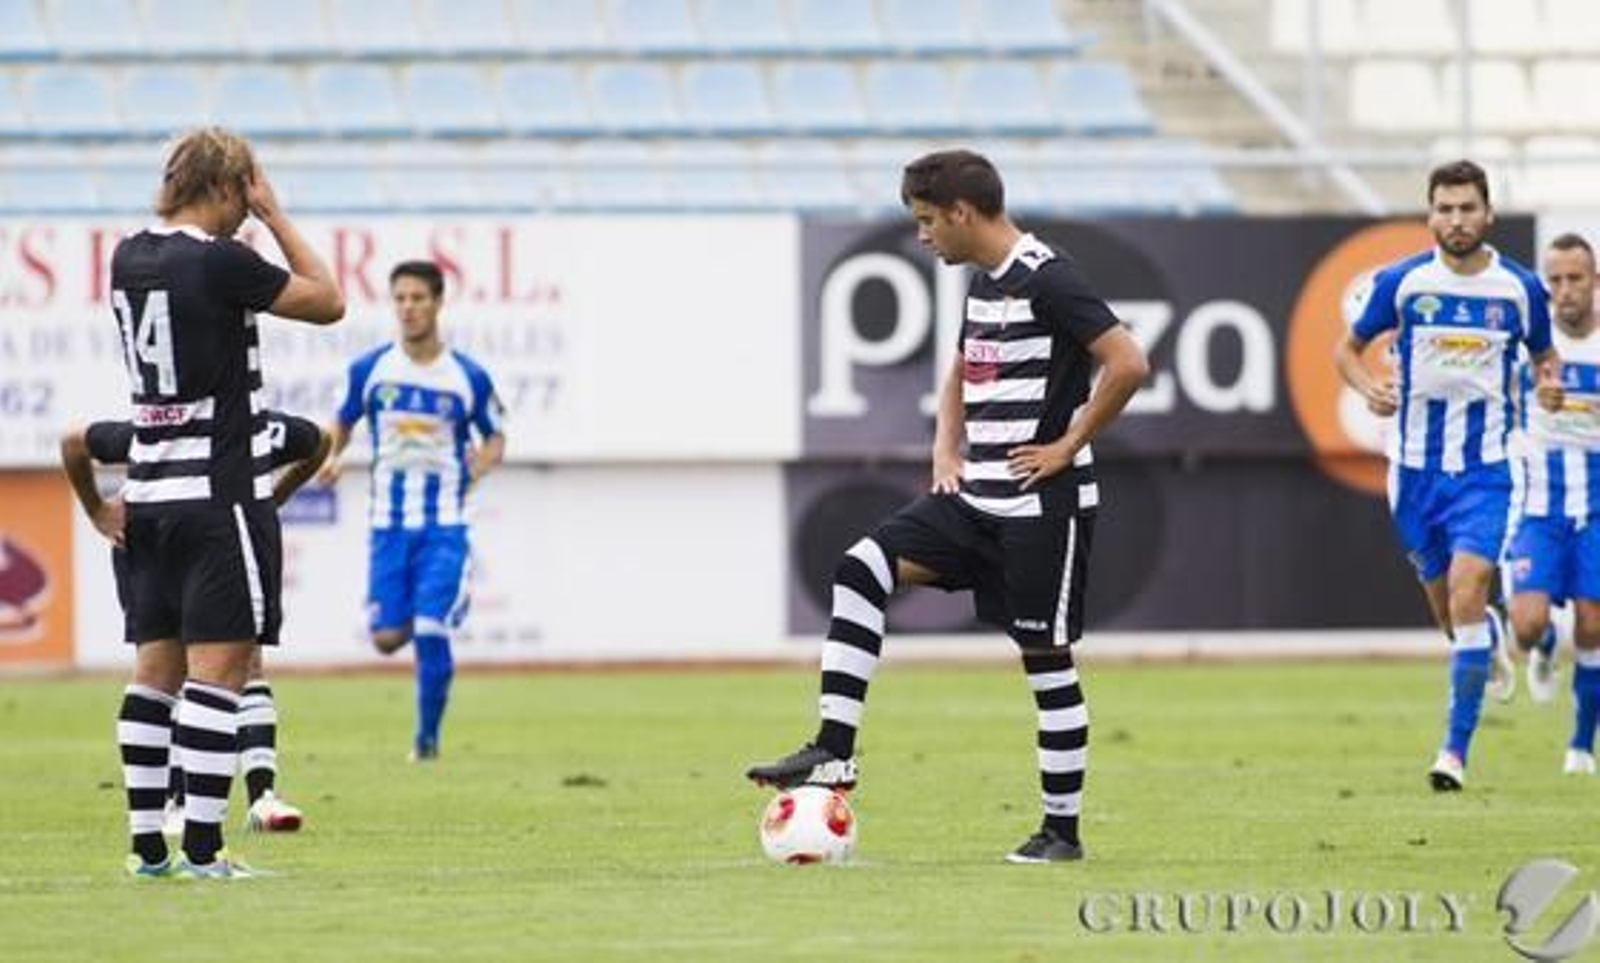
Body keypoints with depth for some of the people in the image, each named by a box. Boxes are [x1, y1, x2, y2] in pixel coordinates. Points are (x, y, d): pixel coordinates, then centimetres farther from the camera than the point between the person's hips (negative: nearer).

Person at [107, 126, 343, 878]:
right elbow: (327, 301, -3)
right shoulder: (219, 263, -15)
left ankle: (147, 843, 9)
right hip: (221, 495, -8)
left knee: (157, 668, 10)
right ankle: (201, 847, -10)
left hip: (149, 494, 8)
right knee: (217, 669, -7)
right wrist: (274, 216, 1)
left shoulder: (129, 258, 7)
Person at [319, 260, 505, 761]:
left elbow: (495, 437, 10)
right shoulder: (369, 370, -1)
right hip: (389, 525, 2)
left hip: (444, 527, -2)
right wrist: (330, 455, -7)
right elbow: (342, 421, 14)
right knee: (386, 638, -3)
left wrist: (484, 461, -12)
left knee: (432, 635, -12)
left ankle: (427, 735, 8)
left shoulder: (468, 377, -4)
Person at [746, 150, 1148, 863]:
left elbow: (1128, 363, -23)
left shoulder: (1046, 280, -14)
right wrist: (946, 450, 15)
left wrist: (1068, 446, -16)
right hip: (977, 497, 8)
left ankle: (1062, 830, 8)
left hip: (1042, 503, -8)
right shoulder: (983, 282, 13)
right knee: (862, 569, -5)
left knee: (1046, 659, -2)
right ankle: (834, 751, -6)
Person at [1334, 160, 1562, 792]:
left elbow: (1543, 355, 15)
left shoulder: (1520, 288, -1)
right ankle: (1490, 636, 49)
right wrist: (1368, 386, -11)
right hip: (1415, 465, 2)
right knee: (1446, 611, 10)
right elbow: (1348, 348, 10)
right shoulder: (1401, 282, -2)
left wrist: (1549, 383, -8)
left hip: (1484, 468, -2)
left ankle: (1456, 750, -13)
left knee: (1466, 595, -17)